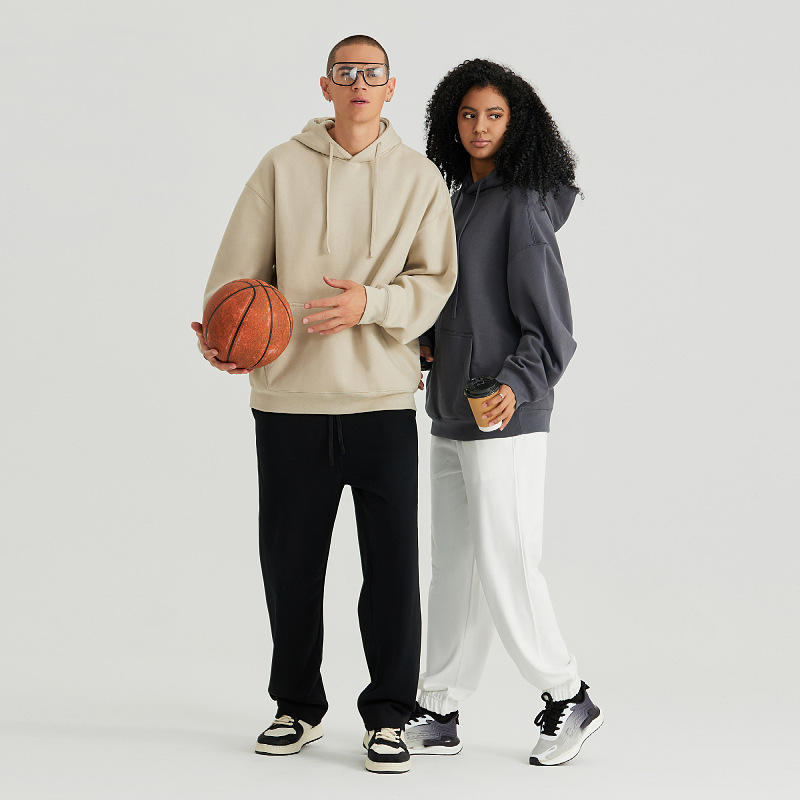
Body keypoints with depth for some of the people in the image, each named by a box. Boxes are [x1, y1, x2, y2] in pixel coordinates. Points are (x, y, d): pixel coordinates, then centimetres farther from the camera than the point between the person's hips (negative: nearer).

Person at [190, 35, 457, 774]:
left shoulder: (419, 178, 6)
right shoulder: (282, 167, 5)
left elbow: (435, 280, 1)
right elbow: (240, 268, 2)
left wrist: (370, 303, -16)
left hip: (384, 398, 0)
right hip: (289, 396, 1)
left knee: (392, 562, -1)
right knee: (290, 558, 8)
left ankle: (388, 715, 12)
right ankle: (298, 706, 24)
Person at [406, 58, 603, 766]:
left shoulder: (522, 206, -11)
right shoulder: (462, 200, 15)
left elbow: (548, 321, -15)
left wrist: (517, 384, -28)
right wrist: (428, 343, 9)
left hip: (507, 417, -9)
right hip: (452, 415, 9)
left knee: (505, 564, -5)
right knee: (454, 567, 11)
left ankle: (567, 699, 11)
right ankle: (439, 714, 17)